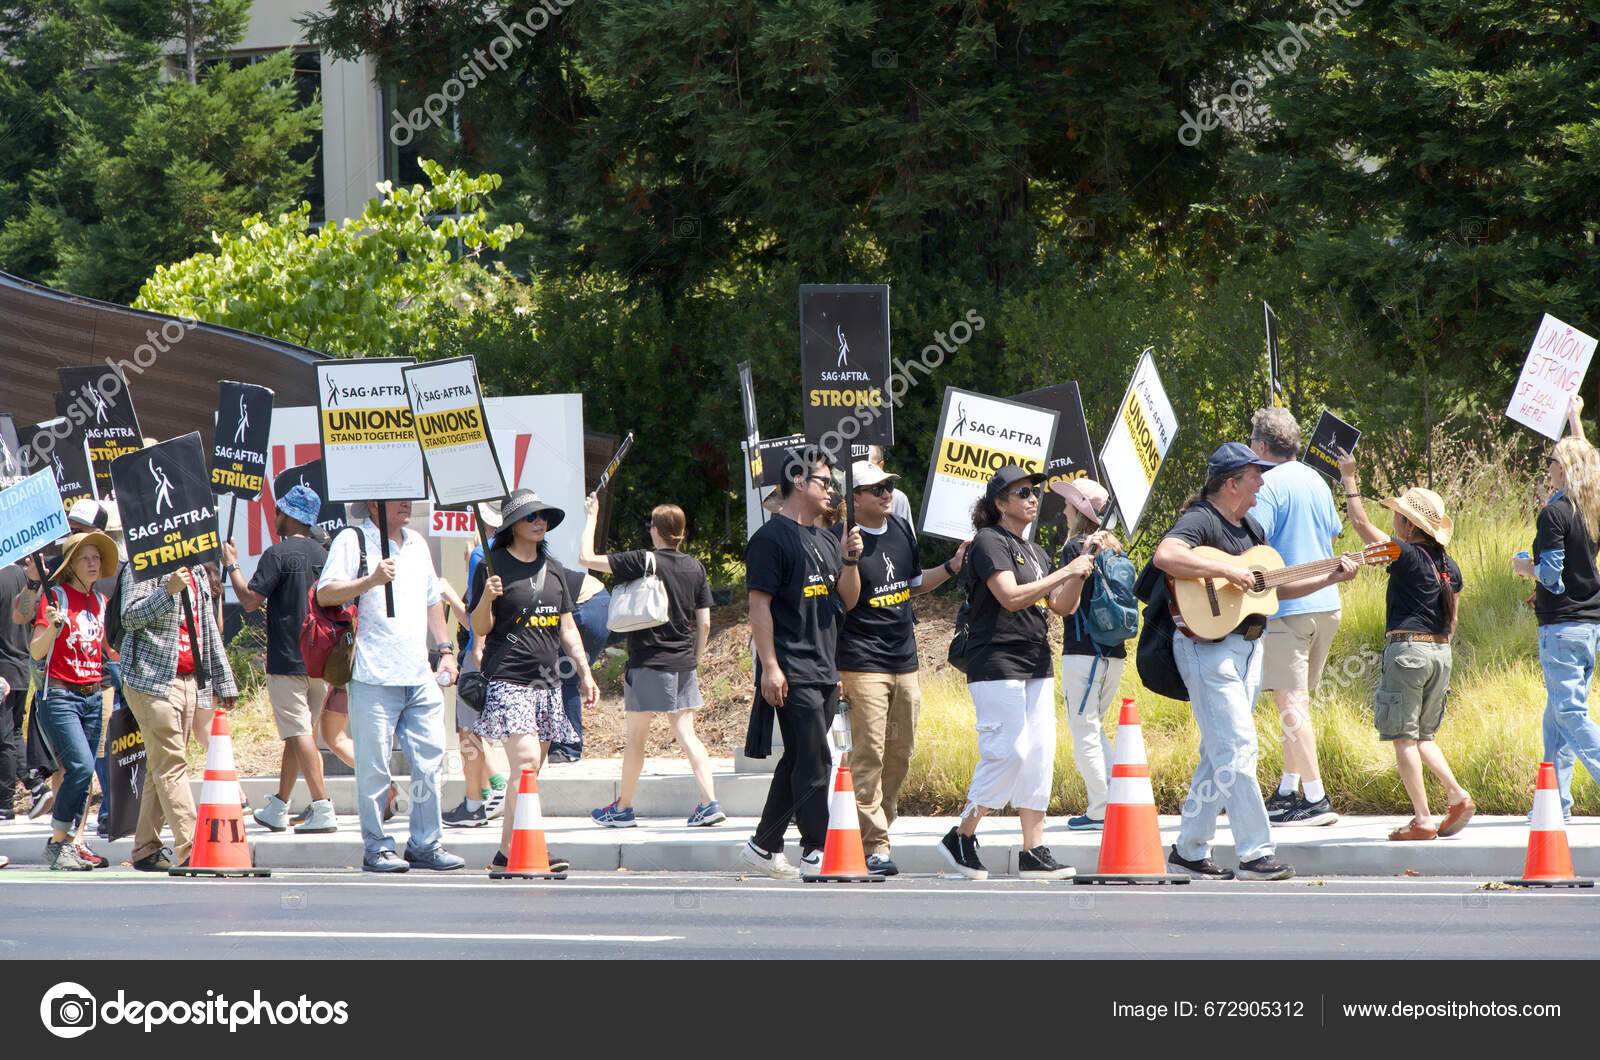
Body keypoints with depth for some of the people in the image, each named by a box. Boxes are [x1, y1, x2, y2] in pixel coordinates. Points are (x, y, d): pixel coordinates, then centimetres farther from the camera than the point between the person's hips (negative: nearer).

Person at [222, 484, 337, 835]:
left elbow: (250, 600, -13)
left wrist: (231, 565, 0)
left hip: (288, 660, -7)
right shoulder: (323, 555, 11)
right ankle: (278, 809, 22)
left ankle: (323, 808, -17)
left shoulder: (278, 554, -10)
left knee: (299, 735, -8)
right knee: (299, 734, 13)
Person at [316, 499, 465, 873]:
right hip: (374, 674, -6)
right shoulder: (352, 541, -1)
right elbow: (325, 593, -10)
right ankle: (376, 847, 3)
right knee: (374, 765, -4)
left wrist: (445, 649, 21)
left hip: (420, 677, 6)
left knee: (430, 760, 4)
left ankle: (426, 844, 12)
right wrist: (370, 581, -23)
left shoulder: (417, 544, 20)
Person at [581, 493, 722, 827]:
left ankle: (623, 808, 15)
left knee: (636, 737, 6)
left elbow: (586, 557, -9)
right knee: (686, 734, 5)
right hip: (684, 663, 4)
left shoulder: (643, 562, -11)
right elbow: (704, 624, 6)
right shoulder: (695, 568, 4)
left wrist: (591, 517, 3)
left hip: (647, 664, -4)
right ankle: (709, 803, -7)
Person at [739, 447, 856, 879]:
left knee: (797, 763, 12)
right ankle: (815, 854, -11)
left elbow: (848, 600, 19)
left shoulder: (825, 540, 19)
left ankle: (763, 847, 21)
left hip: (824, 672, 9)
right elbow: (759, 605, -11)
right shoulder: (772, 538, -7)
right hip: (792, 674, -9)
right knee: (814, 762, -12)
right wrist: (769, 666, -17)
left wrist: (849, 560, 0)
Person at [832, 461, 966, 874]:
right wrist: (850, 560, -29)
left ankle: (879, 822, 22)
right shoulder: (842, 540, -11)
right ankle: (873, 845, -12)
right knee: (867, 754, -11)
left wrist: (952, 567, 14)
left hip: (904, 659, 8)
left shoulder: (902, 530, 13)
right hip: (862, 663, -8)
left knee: (900, 754, 10)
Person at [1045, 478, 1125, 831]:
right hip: (1113, 652, 8)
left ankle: (1101, 810, -6)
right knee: (1094, 728, 19)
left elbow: (1065, 604, -16)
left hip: (1083, 652, -8)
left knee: (1083, 730, -2)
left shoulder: (1076, 548, -10)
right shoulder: (1112, 548, 12)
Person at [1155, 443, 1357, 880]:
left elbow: (1277, 587, 23)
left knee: (1220, 753, 10)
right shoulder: (1200, 521, -12)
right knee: (1237, 747, -12)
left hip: (1247, 646, 9)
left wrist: (1331, 578, 14)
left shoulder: (1250, 527, 17)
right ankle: (1255, 853, -12)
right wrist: (1227, 570, -30)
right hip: (1208, 648, -9)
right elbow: (1165, 556, -33)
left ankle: (1189, 850, 16)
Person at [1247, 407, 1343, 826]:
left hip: (1286, 607, -9)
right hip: (1325, 601, 9)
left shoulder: (1266, 486, -12)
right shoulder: (1316, 481, 13)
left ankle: (1316, 799, -12)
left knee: (1290, 703, -8)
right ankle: (1287, 791, 21)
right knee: (1297, 701, 16)